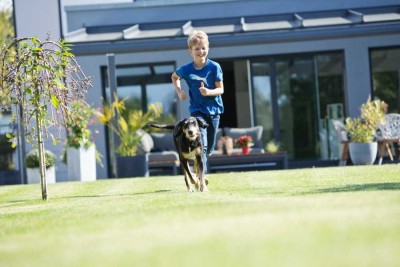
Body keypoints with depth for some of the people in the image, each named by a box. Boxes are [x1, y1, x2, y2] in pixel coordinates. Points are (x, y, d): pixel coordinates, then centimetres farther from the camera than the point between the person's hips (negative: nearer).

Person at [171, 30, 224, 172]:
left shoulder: (214, 67, -10)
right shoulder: (186, 69, -7)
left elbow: (220, 89, -9)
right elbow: (174, 77, 16)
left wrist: (209, 92, -28)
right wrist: (179, 91, 1)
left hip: (213, 110, 2)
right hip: (197, 111, -2)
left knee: (210, 147, 13)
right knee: (201, 144, -19)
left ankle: (201, 166, 40)